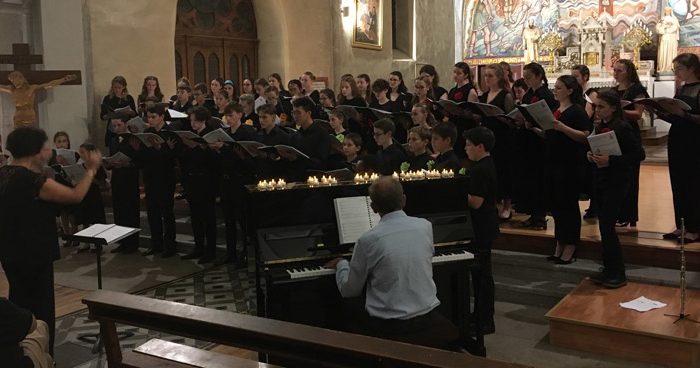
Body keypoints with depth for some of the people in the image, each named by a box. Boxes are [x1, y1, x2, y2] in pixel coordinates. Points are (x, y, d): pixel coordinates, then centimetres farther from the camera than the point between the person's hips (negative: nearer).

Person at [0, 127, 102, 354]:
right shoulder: (34, 181, -25)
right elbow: (76, 196, -19)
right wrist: (92, 169, -8)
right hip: (33, 255, -9)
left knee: (19, 304, 23)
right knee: (40, 309, 5)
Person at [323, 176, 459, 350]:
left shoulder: (367, 240, -13)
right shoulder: (425, 226, -3)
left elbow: (350, 291, -1)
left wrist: (341, 264, 19)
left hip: (388, 327, -3)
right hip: (427, 320, 4)